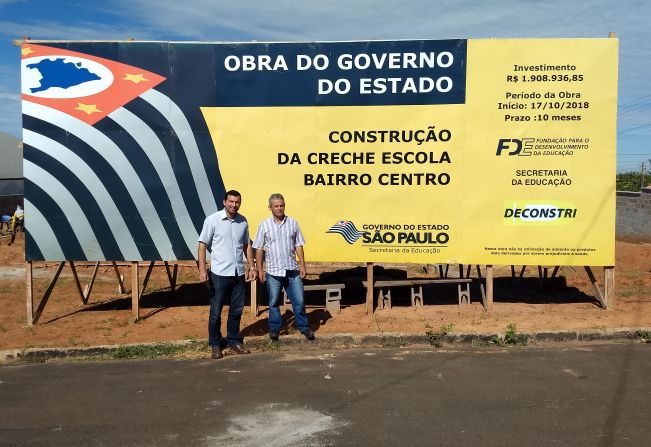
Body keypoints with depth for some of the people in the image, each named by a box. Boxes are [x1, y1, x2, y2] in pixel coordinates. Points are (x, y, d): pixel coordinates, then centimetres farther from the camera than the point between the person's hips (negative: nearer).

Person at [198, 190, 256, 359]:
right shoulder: (212, 220, -8)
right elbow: (203, 245, -8)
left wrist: (251, 266, 10)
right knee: (216, 312, 5)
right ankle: (215, 345, 19)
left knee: (236, 310, 12)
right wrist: (202, 270, -15)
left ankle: (233, 341, 26)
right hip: (219, 273, -4)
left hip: (238, 273, 5)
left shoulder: (243, 221, 6)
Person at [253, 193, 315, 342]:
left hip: (292, 270, 1)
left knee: (299, 300, 5)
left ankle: (304, 327, 19)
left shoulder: (293, 223, 4)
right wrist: (259, 270, -1)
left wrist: (302, 265, 1)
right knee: (274, 302, 9)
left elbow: (299, 245, 7)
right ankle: (274, 328, 24)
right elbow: (259, 249, 1)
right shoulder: (264, 225, -1)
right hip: (273, 271, -1)